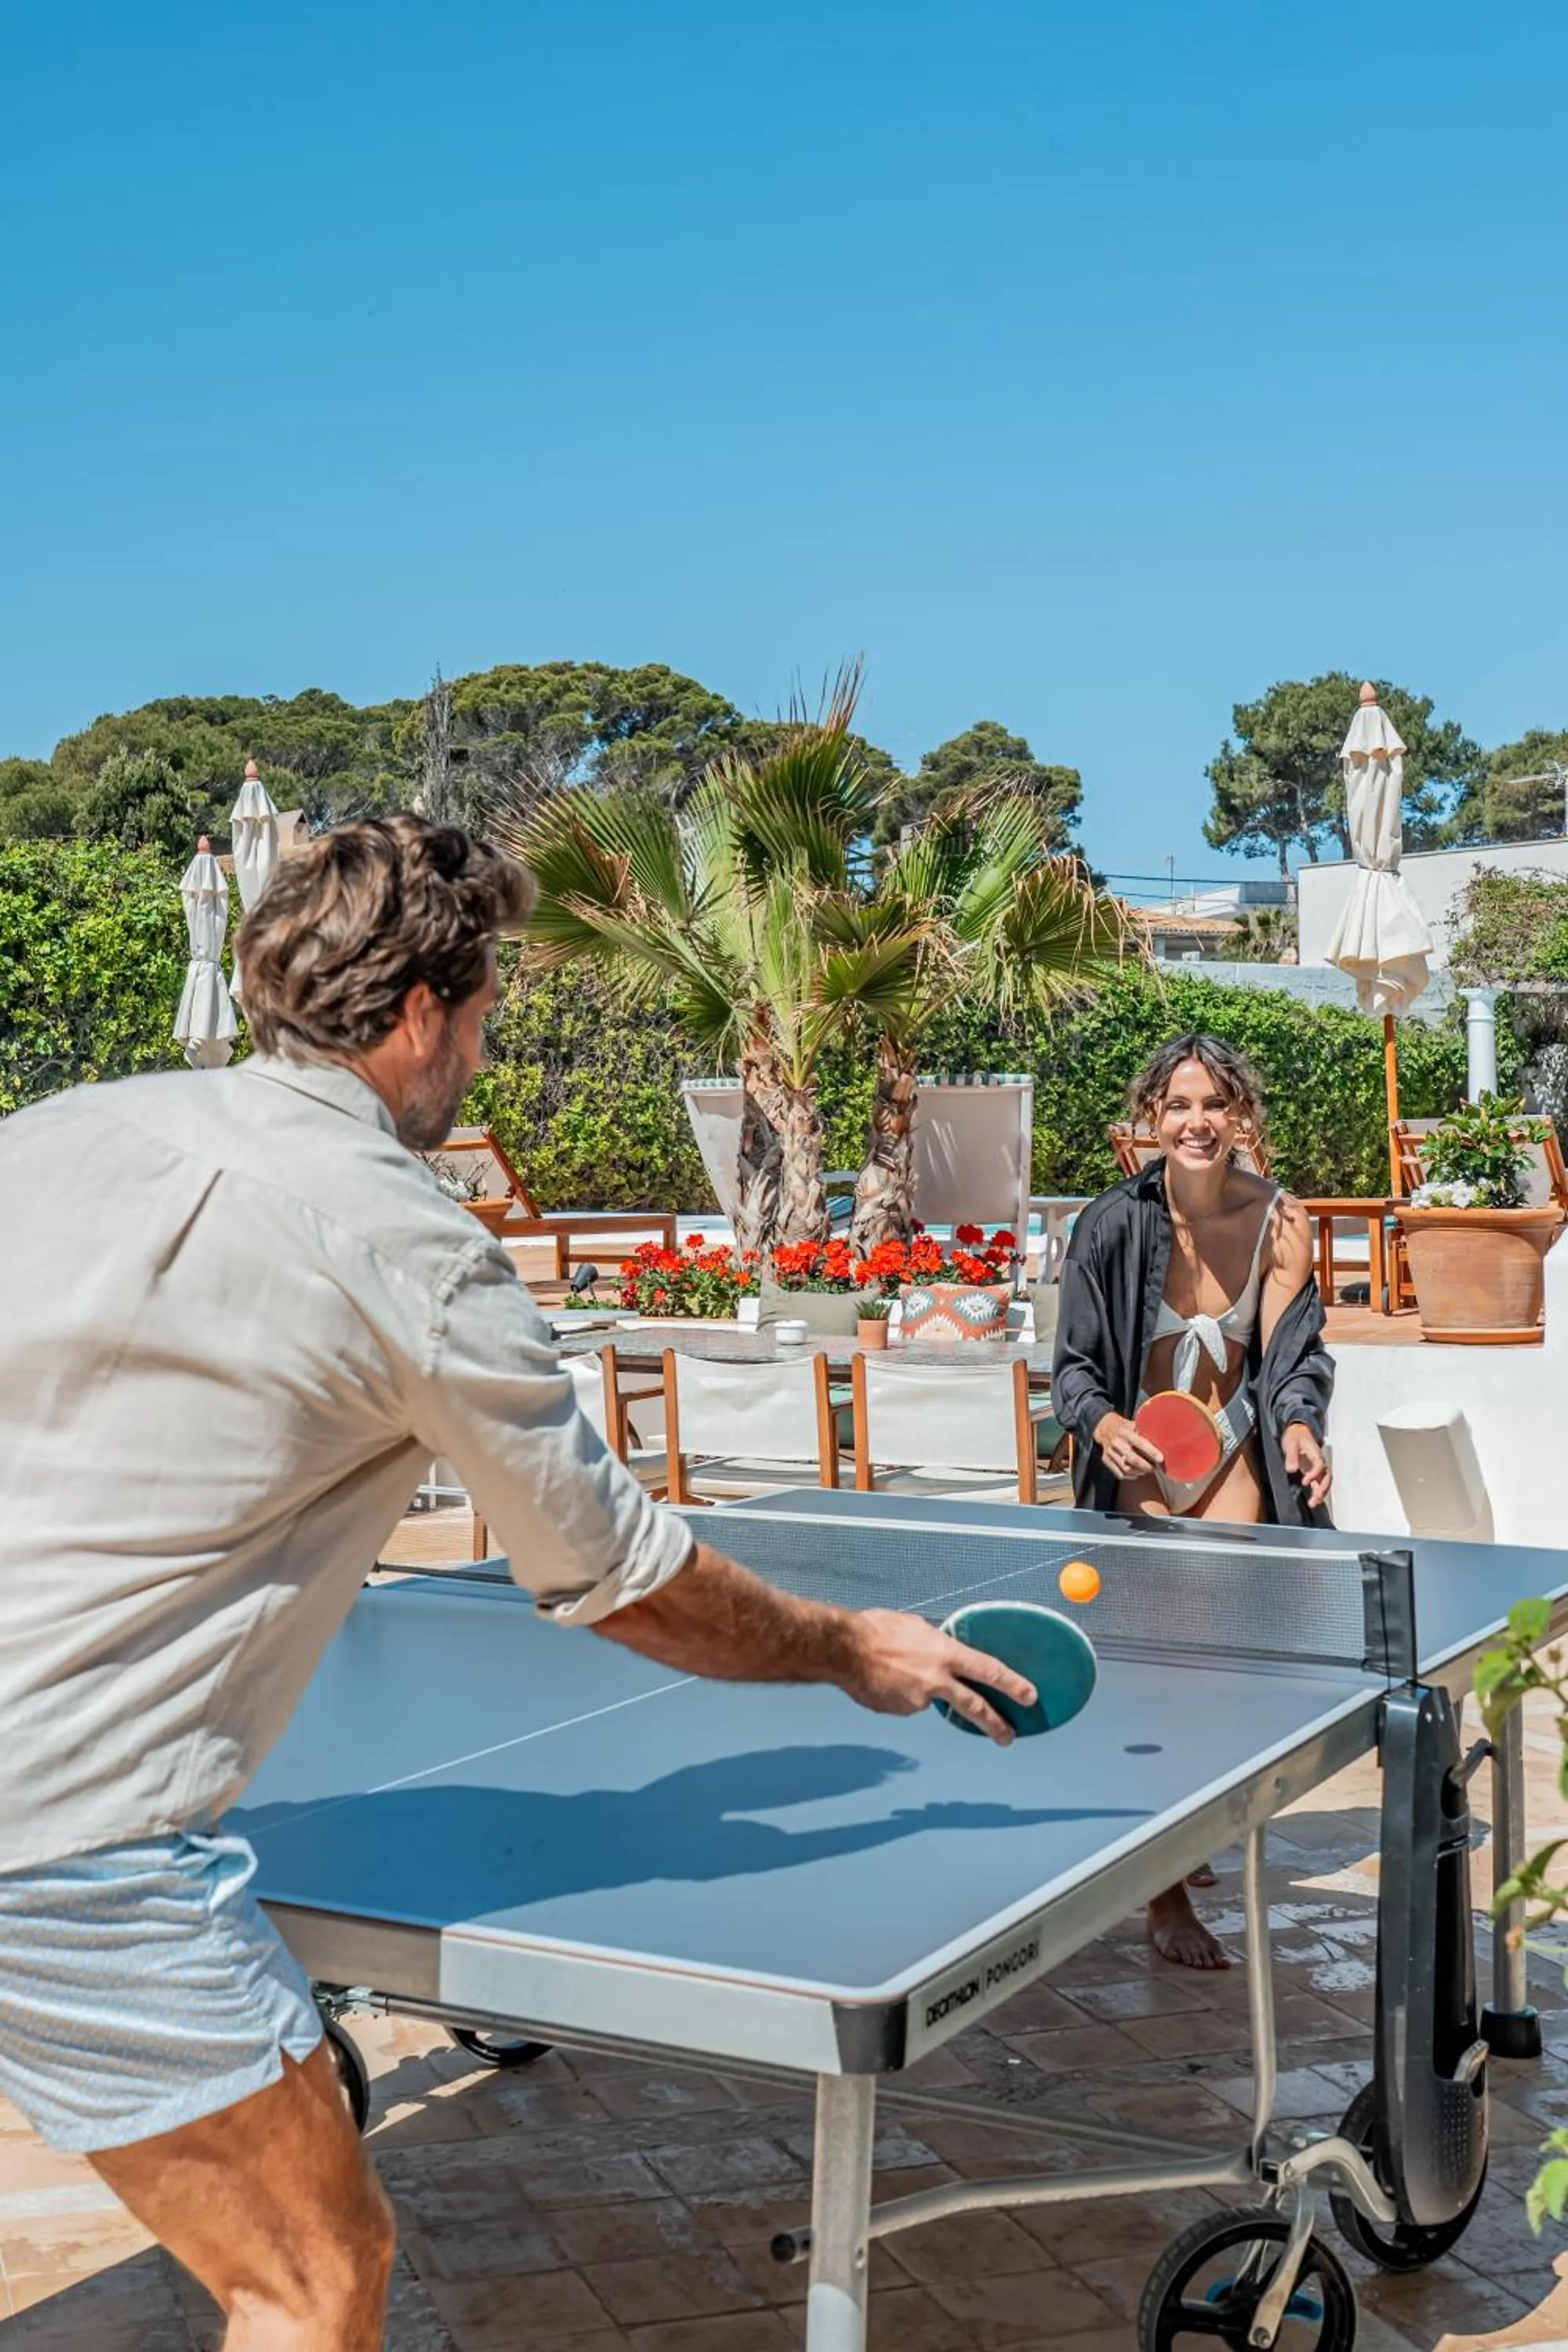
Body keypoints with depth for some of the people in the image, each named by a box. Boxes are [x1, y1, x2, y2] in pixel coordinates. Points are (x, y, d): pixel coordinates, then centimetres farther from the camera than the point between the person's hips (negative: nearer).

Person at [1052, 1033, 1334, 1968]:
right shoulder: (1115, 1223, -16)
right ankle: (1167, 1896, -2)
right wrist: (1104, 1423, -28)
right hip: (1141, 1463, -2)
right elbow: (1073, 1364, -9)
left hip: (1235, 1460, 3)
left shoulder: (1279, 1222, -10)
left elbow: (1294, 1351, -7)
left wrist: (1299, 1426, -26)